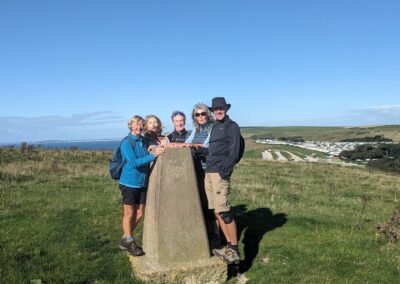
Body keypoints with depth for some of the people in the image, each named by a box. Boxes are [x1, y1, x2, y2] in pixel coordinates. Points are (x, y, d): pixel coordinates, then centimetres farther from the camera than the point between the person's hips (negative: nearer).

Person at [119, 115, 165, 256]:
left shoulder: (144, 140, 6)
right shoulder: (126, 142, -14)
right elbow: (134, 162, -23)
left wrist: (159, 149, 0)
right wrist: (153, 155, -28)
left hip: (142, 183, 7)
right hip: (129, 183, -7)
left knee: (139, 213, 12)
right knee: (129, 214, 6)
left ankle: (125, 240, 28)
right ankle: (129, 242, 21)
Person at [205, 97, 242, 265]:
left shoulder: (232, 126, -1)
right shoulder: (214, 127, 21)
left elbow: (234, 152, -10)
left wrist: (224, 170, -18)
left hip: (220, 173, -8)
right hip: (209, 173, 8)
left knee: (223, 211, -10)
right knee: (216, 211, 8)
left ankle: (235, 251, -3)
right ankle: (229, 246, 16)